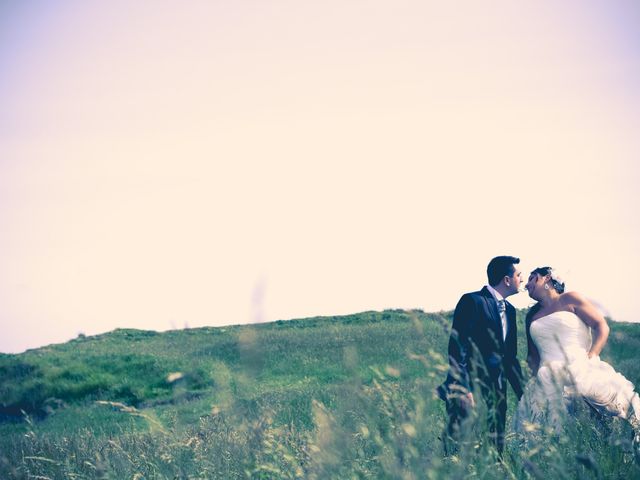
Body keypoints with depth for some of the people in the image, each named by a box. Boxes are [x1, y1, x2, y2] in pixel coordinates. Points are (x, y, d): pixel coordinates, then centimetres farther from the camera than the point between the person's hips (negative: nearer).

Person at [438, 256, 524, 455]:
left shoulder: (509, 310, 19)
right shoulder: (472, 302, -7)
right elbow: (457, 347, -14)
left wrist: (523, 394, 18)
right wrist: (462, 390, -21)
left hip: (496, 393, 8)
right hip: (469, 391, -8)